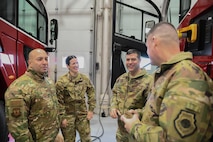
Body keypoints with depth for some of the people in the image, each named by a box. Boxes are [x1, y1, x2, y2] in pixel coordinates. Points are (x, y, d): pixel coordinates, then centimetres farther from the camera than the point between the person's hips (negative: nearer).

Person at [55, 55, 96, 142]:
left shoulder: (85, 79, 0)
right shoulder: (61, 82, -12)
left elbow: (92, 94, 6)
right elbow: (59, 102, -10)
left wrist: (91, 110, 2)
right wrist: (62, 117, -10)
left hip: (83, 115, 3)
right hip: (68, 116, -2)